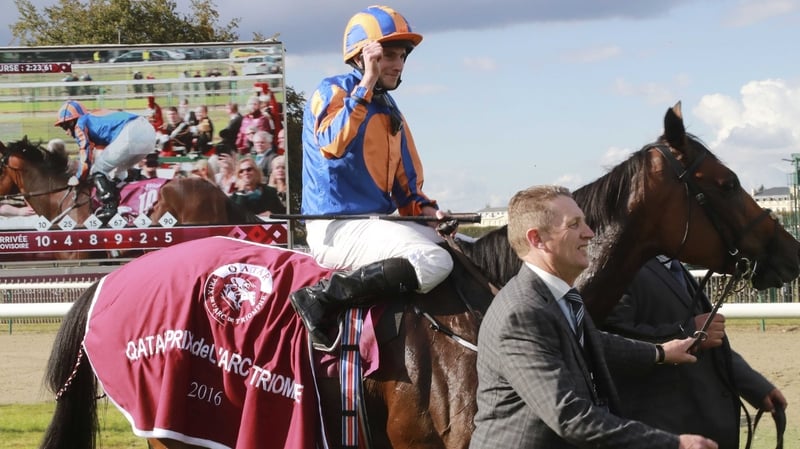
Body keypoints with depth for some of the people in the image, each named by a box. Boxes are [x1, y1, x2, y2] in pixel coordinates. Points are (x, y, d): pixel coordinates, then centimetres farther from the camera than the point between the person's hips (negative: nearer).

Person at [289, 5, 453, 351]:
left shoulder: (391, 114, 19)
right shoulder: (332, 92, -5)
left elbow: (405, 186, 23)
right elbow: (332, 145, -27)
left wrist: (425, 209, 0)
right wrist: (367, 83, -23)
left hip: (377, 223, 9)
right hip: (337, 228, -9)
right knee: (434, 262, -27)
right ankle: (322, 299, -23)